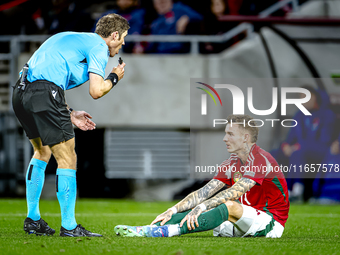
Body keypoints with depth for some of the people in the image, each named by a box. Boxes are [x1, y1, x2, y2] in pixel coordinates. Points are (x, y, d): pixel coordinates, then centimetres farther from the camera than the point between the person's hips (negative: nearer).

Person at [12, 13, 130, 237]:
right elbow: (96, 91, -8)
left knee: (42, 152, 25)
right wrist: (114, 78, 13)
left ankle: (32, 219, 30)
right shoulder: (99, 47, 2)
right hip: (44, 94, -10)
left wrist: (70, 114, 25)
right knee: (67, 159, -2)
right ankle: (69, 227, 1)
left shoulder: (74, 39, 29)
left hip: (22, 91, 10)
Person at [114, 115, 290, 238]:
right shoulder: (231, 164, 11)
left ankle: (167, 231, -47)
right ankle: (149, 229, -26)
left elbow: (234, 192, -27)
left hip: (271, 223, -8)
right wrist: (173, 210, -11)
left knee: (229, 206, -33)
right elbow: (204, 193, 2)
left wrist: (202, 207, -36)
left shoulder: (261, 160, -15)